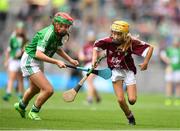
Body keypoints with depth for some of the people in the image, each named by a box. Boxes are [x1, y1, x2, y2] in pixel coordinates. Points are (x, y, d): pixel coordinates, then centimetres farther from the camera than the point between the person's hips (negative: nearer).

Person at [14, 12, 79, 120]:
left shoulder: (59, 33, -3)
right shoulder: (48, 33, -30)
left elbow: (58, 49, 16)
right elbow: (38, 54, -37)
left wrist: (70, 60, 5)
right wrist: (56, 62, -40)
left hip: (38, 63, 10)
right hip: (30, 62, -10)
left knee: (35, 88, 31)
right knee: (48, 90, -17)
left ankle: (21, 106, 57)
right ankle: (34, 112, 5)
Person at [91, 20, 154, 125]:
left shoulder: (131, 42, -23)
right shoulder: (108, 41, -18)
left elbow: (150, 48, -19)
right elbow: (96, 45, 2)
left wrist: (145, 62, -26)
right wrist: (94, 59, -8)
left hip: (128, 70, -1)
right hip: (116, 71, 1)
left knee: (132, 100, -10)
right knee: (121, 100, -10)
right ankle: (130, 116, 19)